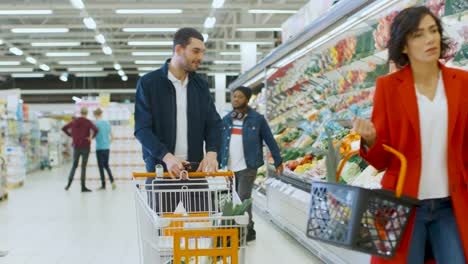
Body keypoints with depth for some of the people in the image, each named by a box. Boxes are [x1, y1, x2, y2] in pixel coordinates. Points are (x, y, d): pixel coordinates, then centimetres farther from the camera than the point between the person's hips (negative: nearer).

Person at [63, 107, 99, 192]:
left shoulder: (74, 122, 5)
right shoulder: (88, 122, -8)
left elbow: (64, 128, 13)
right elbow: (95, 130, -24)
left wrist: (71, 135, 13)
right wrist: (91, 137, -10)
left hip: (76, 146, 4)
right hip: (85, 146, -4)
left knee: (74, 165, 16)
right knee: (83, 166, 0)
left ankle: (69, 184, 9)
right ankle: (83, 187, 1)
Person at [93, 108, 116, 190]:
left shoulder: (96, 124, -10)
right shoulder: (107, 123, 7)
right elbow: (111, 136, 12)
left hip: (99, 148, -5)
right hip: (107, 148, 5)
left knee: (101, 166, 4)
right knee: (106, 165, 17)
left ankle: (103, 185, 7)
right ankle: (112, 181, 1)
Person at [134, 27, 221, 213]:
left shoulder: (201, 85, 11)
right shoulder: (148, 83, -2)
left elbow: (213, 123, 10)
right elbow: (142, 129, -8)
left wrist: (211, 152, -11)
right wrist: (166, 156, -24)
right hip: (160, 169, -3)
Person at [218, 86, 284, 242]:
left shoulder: (257, 119, -3)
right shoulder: (226, 120, 9)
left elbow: (270, 140, 0)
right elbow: (221, 143, 13)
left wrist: (278, 162, 0)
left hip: (247, 167, -5)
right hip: (229, 168, 5)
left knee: (243, 199, -8)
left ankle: (247, 231, 5)